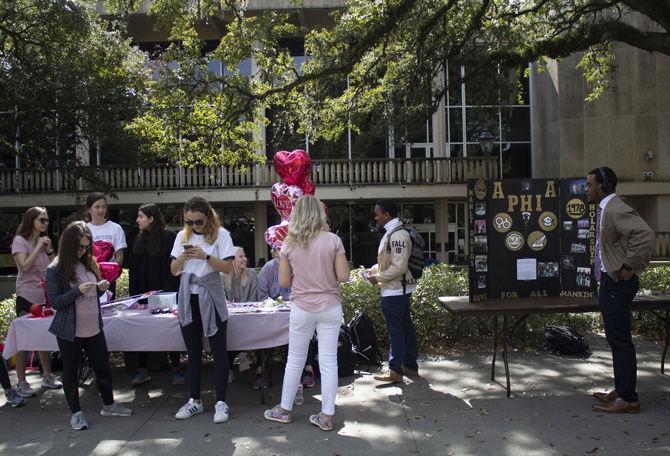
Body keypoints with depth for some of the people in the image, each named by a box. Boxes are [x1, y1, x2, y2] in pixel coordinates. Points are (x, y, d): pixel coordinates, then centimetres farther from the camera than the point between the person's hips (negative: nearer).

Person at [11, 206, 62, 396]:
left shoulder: (43, 241, 11)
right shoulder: (20, 241, -7)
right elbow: (25, 266, -20)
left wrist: (49, 249, -1)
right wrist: (38, 247, -16)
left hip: (44, 297, 6)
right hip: (27, 297, -6)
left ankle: (47, 376, 24)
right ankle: (21, 383, 9)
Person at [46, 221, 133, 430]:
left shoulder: (90, 263, 6)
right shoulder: (55, 270, -11)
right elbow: (55, 302, -12)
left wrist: (102, 288, -5)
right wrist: (78, 290, -25)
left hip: (94, 328, 5)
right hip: (70, 332, -5)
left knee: (103, 366, 13)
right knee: (71, 371, 10)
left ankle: (108, 405, 30)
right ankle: (76, 412, 25)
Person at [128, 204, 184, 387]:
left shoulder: (169, 237, -7)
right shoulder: (139, 239, 11)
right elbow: (133, 267, 10)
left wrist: (167, 291, -17)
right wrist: (133, 292, 1)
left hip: (164, 292, -5)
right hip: (142, 292, 5)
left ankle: (176, 369, 12)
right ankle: (142, 370, 14)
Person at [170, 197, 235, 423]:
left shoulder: (220, 234, -5)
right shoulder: (183, 236, 8)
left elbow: (228, 268, -10)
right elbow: (173, 271, 10)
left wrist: (205, 256, -22)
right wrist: (182, 258, -11)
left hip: (211, 299, -4)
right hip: (188, 298, 5)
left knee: (219, 351, 0)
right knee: (193, 351, 13)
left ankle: (221, 402, 9)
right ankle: (195, 400, 25)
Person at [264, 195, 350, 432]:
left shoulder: (288, 243, -4)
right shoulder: (333, 240, -8)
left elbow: (284, 282, -1)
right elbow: (343, 276, -9)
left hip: (302, 309, 1)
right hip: (330, 307, -1)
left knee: (294, 361, 15)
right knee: (329, 362, 7)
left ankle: (285, 409, 31)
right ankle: (327, 416, 15)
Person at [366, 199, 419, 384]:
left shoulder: (398, 235, -20)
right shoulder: (391, 233, 12)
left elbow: (399, 267, -24)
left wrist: (378, 277, -15)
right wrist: (373, 269, 10)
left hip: (395, 291, -10)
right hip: (400, 289, 10)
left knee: (395, 330, -3)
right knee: (405, 326, 15)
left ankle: (395, 371, 5)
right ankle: (410, 365, 26)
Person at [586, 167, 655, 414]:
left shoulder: (616, 210, -19)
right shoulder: (604, 209, 13)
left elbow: (645, 235, -31)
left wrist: (629, 267, -25)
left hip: (618, 283, -11)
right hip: (610, 282, 11)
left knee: (621, 340, -4)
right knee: (616, 339, 17)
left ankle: (628, 399, 5)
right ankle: (621, 390, 28)